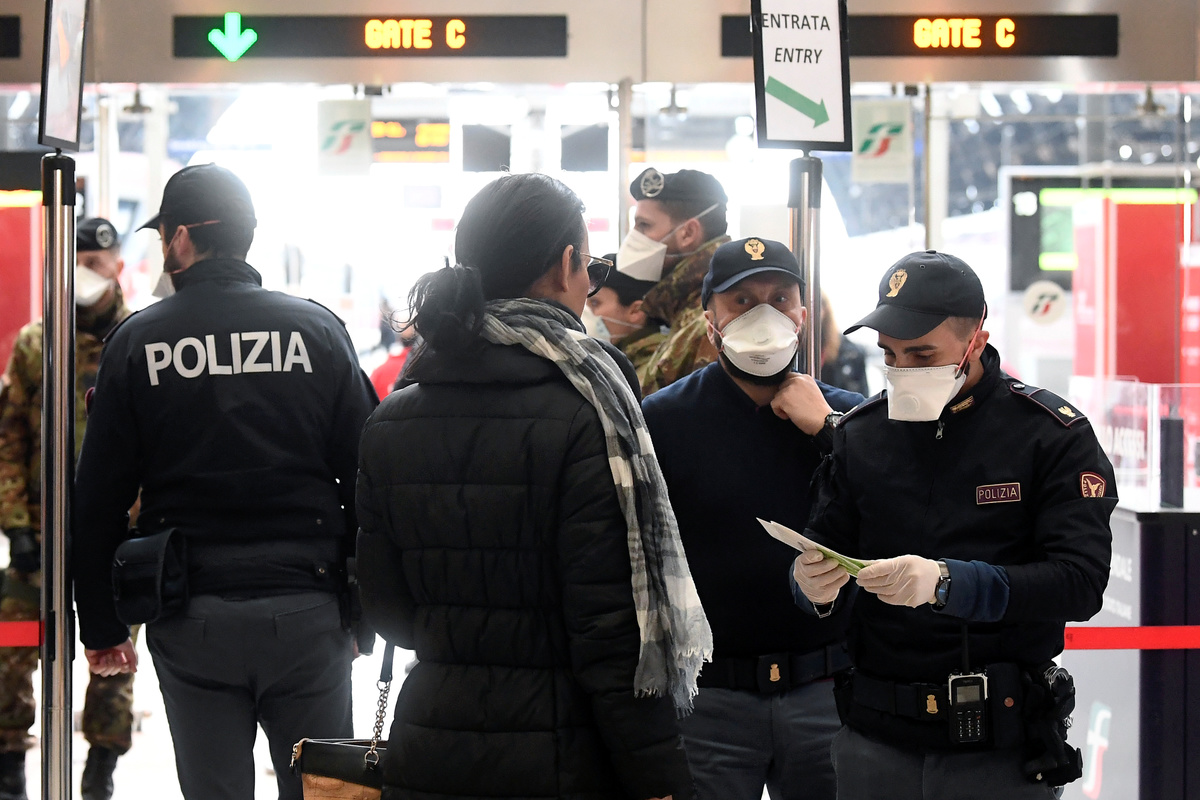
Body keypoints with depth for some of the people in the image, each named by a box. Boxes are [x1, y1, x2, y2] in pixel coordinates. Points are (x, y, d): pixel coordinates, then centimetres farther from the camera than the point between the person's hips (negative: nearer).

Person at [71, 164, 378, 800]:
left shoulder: (136, 342, 1)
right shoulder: (319, 330, 3)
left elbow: (97, 502, 2)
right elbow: (366, 478, 2)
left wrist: (101, 627, 9)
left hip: (192, 624, 0)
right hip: (308, 611, 1)